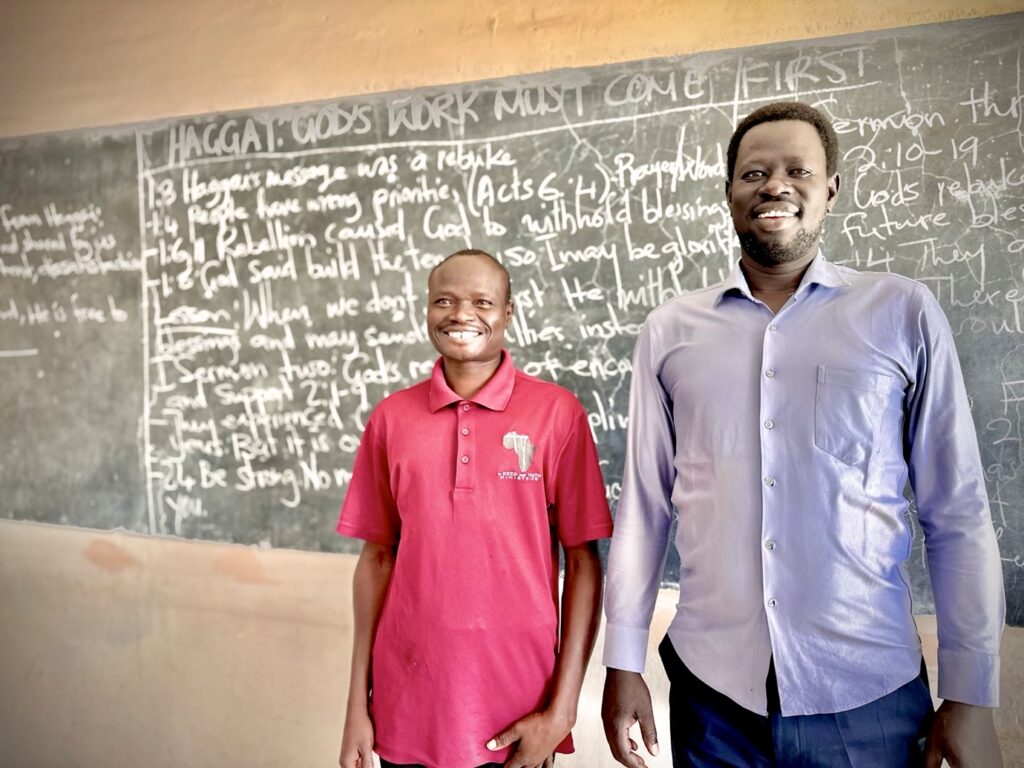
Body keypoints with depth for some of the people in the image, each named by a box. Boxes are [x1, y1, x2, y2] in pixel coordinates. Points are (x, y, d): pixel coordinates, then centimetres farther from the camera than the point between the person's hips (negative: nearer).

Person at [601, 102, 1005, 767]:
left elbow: (958, 514, -1)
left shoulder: (904, 314, -2)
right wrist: (624, 663, 4)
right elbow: (644, 504, 5)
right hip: (713, 689, 1)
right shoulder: (672, 331, 2)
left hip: (870, 696, -1)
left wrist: (971, 695, -1)